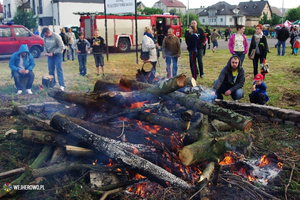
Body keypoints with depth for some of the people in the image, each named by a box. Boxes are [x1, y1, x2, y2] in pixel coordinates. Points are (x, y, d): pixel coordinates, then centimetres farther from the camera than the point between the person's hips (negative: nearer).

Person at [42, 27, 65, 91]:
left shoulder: (56, 36, -18)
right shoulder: (45, 37, -1)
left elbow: (61, 47, -17)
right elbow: (45, 45, 13)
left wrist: (53, 53, -20)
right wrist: (45, 52, -6)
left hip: (57, 54, -5)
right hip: (50, 55, 6)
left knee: (59, 69, -9)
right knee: (50, 70, 9)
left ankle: (62, 85, -10)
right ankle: (52, 83, 24)